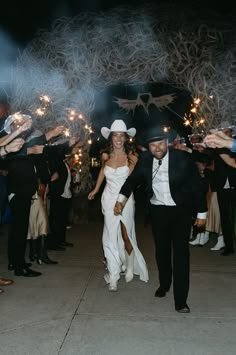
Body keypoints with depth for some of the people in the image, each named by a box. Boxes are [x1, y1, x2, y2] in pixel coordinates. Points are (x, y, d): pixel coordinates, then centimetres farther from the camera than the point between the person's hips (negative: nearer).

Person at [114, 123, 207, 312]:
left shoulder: (183, 158, -15)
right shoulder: (145, 160, -6)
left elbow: (198, 186, -9)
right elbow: (133, 179, 3)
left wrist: (202, 213, -6)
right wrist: (121, 198, -12)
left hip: (181, 211, -3)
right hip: (158, 211, 3)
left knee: (181, 252, -4)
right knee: (161, 250, 17)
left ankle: (180, 299, 6)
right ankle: (164, 283, 41)